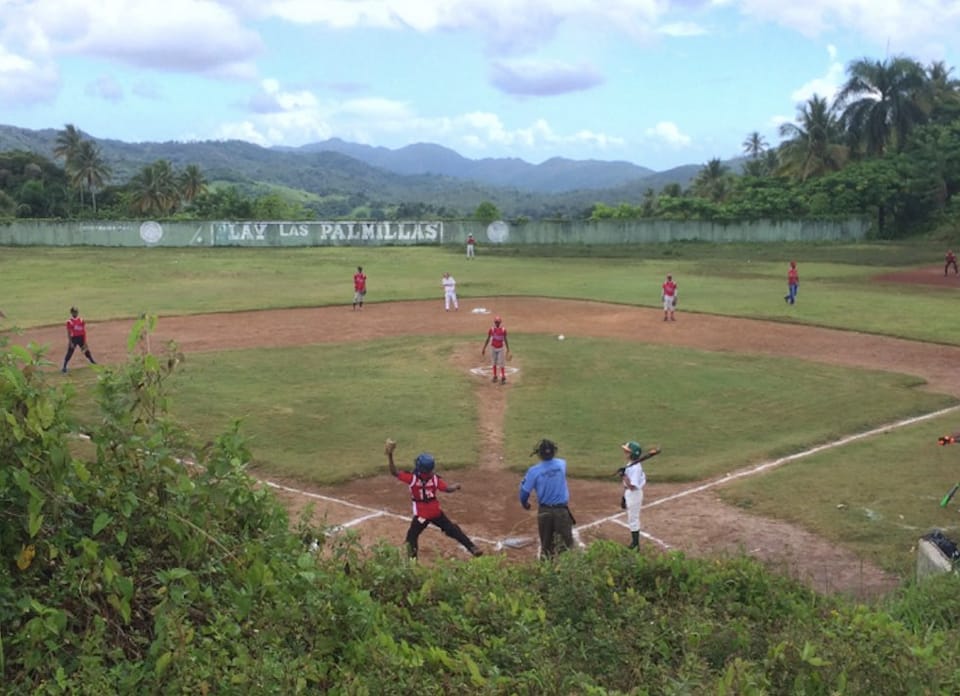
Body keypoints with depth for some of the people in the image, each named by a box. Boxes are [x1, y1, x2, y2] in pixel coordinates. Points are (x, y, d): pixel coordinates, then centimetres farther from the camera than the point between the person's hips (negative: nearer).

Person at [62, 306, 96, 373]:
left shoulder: (81, 320, 1)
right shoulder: (69, 322, -10)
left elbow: (84, 331, 4)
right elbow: (69, 333, -9)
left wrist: (85, 341, 2)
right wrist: (70, 342, -14)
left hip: (81, 338, 3)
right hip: (73, 338, -3)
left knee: (86, 350, 15)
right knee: (69, 353, -5)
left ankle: (92, 362, 32)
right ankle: (64, 367, 0)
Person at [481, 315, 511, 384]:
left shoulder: (503, 330, -7)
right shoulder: (491, 330, -7)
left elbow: (505, 340, 1)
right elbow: (488, 339, -1)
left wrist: (508, 349, 2)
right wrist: (484, 349, -1)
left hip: (501, 348, -1)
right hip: (493, 348, 1)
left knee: (501, 363, -4)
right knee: (494, 362, 10)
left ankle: (503, 378, 0)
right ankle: (495, 376, 20)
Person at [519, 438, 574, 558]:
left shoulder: (534, 471, -14)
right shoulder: (562, 464, -7)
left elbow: (524, 490, -6)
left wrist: (525, 503, 11)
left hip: (544, 511, 0)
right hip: (562, 509, 0)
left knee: (546, 543, 14)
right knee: (567, 542, 5)